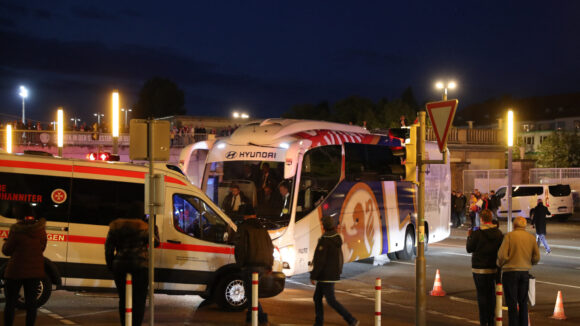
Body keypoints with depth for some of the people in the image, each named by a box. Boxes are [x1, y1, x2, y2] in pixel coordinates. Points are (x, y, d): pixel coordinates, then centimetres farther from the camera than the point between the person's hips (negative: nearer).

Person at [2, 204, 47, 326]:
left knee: (10, 302, 7)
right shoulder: (41, 229, 1)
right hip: (35, 270, 4)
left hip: (17, 270, -4)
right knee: (31, 301, 9)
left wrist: (6, 242, 14)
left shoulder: (16, 230, -13)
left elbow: (6, 251, -5)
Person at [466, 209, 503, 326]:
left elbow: (469, 249, -4)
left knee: (482, 295, 1)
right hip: (494, 269, 4)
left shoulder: (477, 234, -15)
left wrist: (469, 236, 11)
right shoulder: (499, 233, -1)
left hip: (480, 269, -4)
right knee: (491, 295, 13)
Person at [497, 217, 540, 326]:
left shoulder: (509, 236, -9)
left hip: (510, 272, -4)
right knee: (523, 303, 15)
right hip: (525, 272, 4)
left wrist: (499, 264, 5)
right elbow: (536, 257, 4)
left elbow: (502, 255, -15)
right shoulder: (531, 237, 3)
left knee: (512, 303, 1)